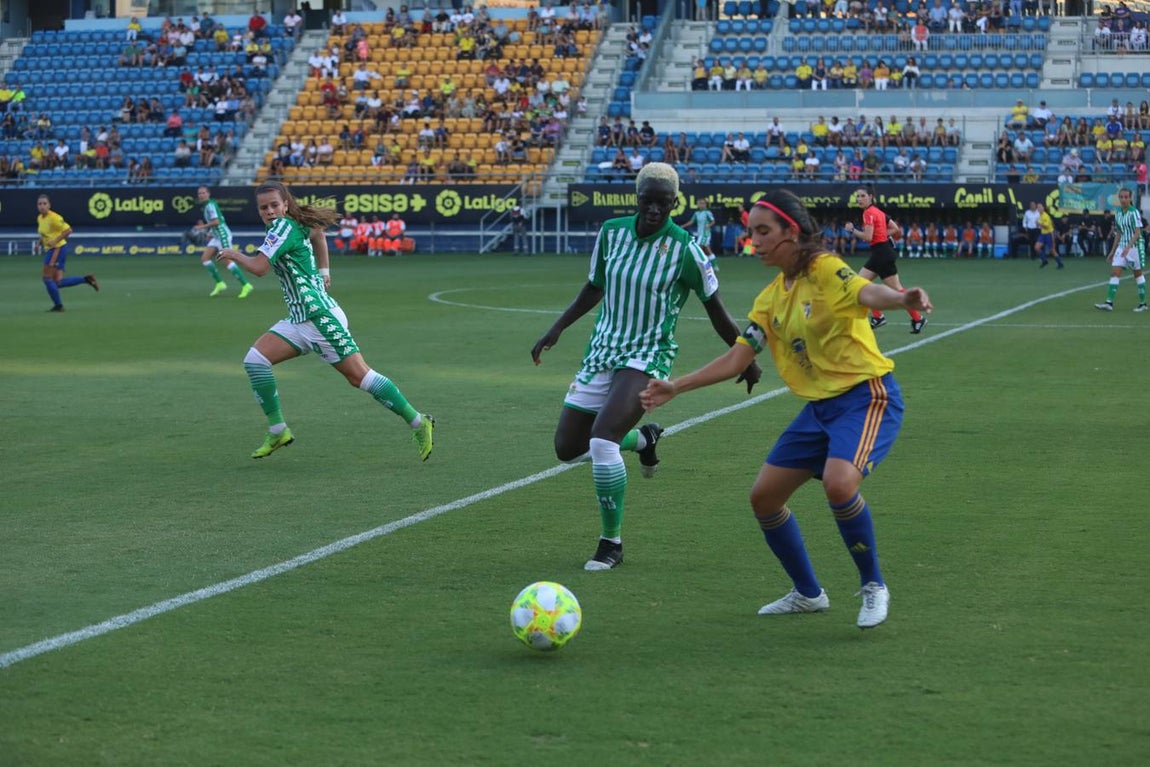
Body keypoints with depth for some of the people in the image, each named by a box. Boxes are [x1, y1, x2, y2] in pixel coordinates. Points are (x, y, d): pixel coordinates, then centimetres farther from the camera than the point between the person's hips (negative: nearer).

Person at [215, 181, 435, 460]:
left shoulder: (283, 226, -13)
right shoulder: (296, 225, 13)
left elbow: (259, 267, -20)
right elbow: (318, 230, 34)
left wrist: (233, 254, -2)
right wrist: (323, 270, 35)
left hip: (321, 316, -10)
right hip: (299, 320, 10)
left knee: (359, 377, -8)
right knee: (254, 359, -2)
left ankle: (418, 423, 1)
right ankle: (278, 431, 0)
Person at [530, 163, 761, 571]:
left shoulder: (685, 249, -14)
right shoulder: (612, 231, -1)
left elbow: (717, 311, -3)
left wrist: (747, 359, 3)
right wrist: (556, 330, 12)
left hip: (648, 357, -6)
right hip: (602, 352, 6)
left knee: (601, 440, -26)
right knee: (567, 447, 7)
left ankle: (611, 543, -9)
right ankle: (643, 438, 36)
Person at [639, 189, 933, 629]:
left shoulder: (826, 270, -14)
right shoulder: (771, 298, 10)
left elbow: (867, 293, -35)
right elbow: (737, 358, 13)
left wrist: (904, 299, -58)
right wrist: (674, 388, 11)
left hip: (866, 397, -9)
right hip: (820, 406, 9)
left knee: (838, 484, -32)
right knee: (764, 497, 7)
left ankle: (873, 588, -9)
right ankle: (808, 594, 25)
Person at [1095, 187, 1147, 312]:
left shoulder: (1134, 212, -12)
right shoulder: (1118, 213, 8)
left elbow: (1137, 232, -17)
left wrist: (1128, 247, -27)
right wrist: (1113, 251, 16)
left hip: (1135, 245, -6)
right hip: (1122, 245, 6)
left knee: (1138, 274, 5)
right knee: (1114, 272, -6)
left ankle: (1143, 303, 17)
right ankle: (1109, 303, -11)